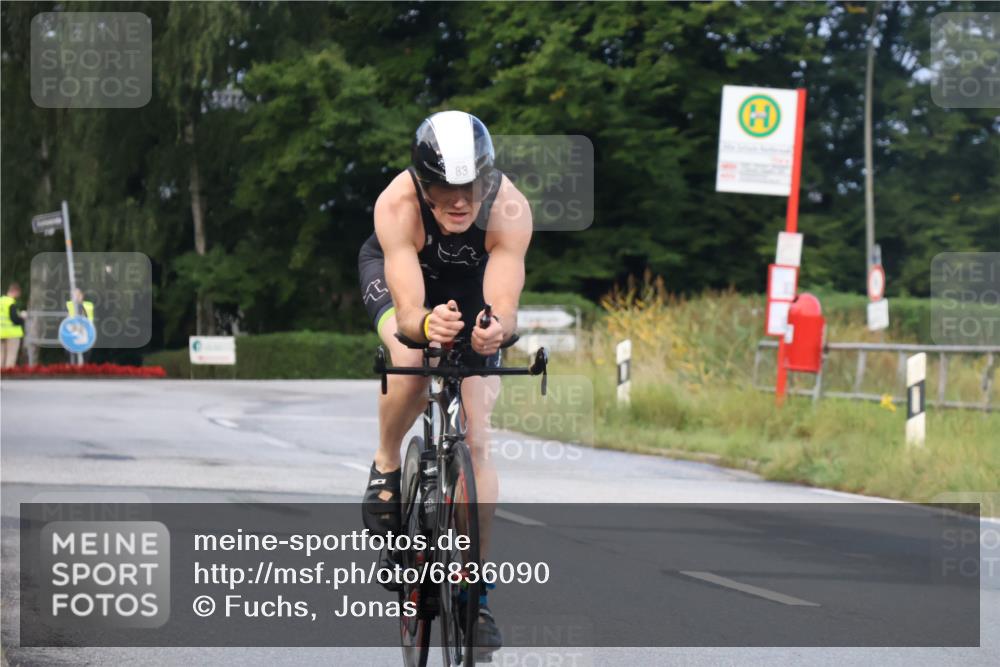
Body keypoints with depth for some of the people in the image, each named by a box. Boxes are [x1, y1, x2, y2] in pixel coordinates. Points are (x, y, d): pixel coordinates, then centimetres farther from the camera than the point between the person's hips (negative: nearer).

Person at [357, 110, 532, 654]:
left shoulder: (509, 210, -37)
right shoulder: (397, 205, -39)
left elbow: (504, 303, -44)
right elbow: (407, 309, -44)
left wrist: (494, 328, -67)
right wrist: (426, 324, -67)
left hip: (472, 286, 1)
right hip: (394, 270, -1)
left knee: (475, 437, -8)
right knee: (411, 362, -35)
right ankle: (386, 467, -4)